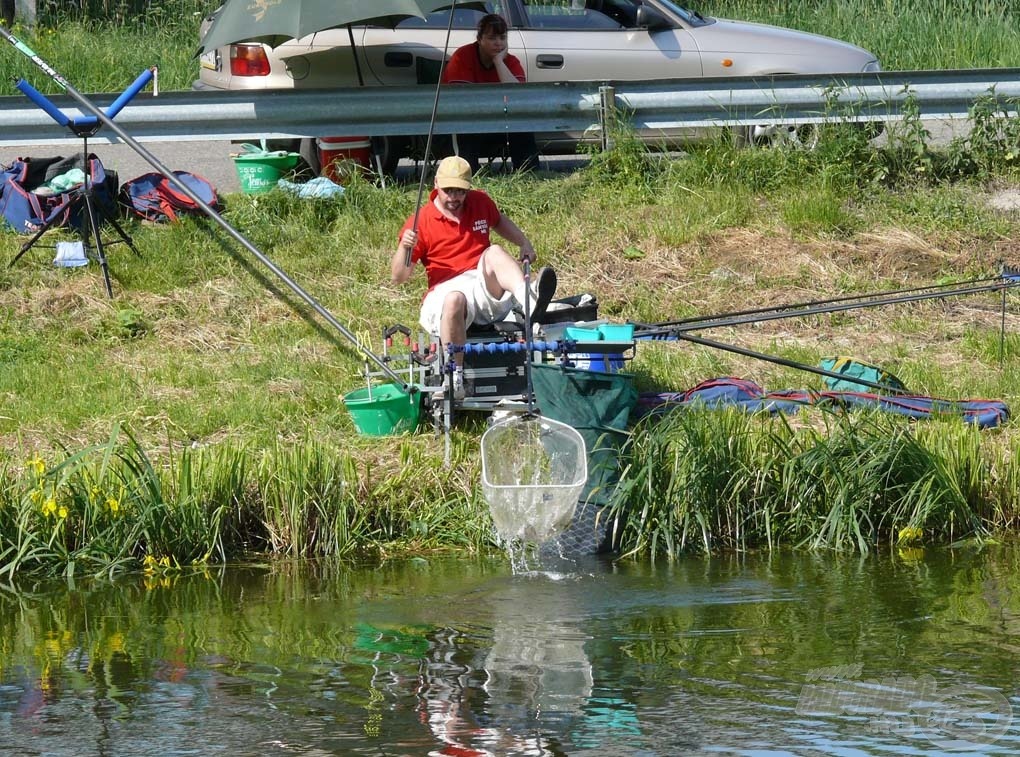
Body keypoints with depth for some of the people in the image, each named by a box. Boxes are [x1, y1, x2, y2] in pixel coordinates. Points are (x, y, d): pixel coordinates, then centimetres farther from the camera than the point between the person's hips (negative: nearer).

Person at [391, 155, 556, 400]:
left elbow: (500, 222, 36)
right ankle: (456, 375, -36)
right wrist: (404, 247, -18)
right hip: (447, 290, -3)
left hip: (488, 287, 3)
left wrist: (524, 243, 19)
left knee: (494, 253, -29)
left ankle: (529, 301, -58)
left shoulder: (481, 202, 11)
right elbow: (398, 277, 1)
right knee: (455, 299, -41)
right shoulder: (421, 222, 0)